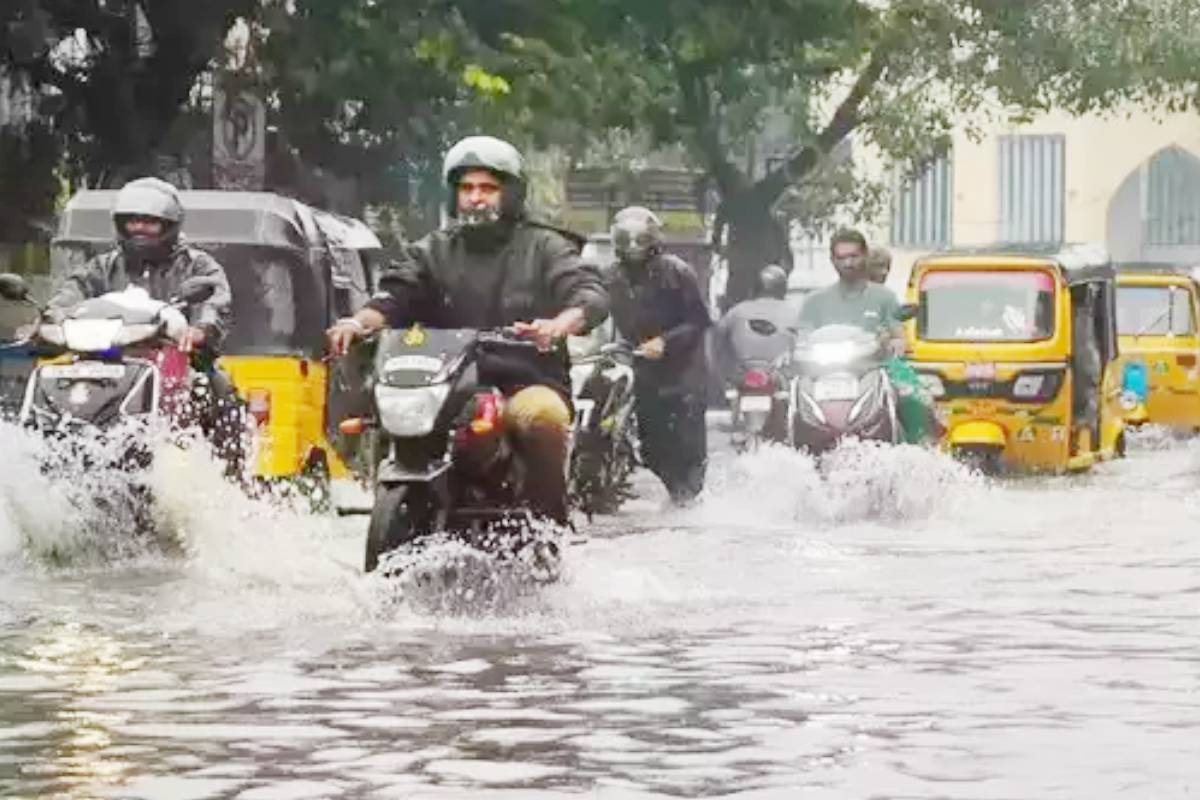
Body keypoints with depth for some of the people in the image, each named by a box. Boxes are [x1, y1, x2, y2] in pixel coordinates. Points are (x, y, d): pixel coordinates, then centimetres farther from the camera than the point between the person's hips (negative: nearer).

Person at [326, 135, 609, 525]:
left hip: (526, 382, -3)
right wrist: (360, 321, -19)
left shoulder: (543, 247, 11)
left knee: (543, 417, -36)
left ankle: (549, 523, -26)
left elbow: (590, 293, -5)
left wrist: (558, 326, -29)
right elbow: (396, 292, 5)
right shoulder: (433, 251, 20)